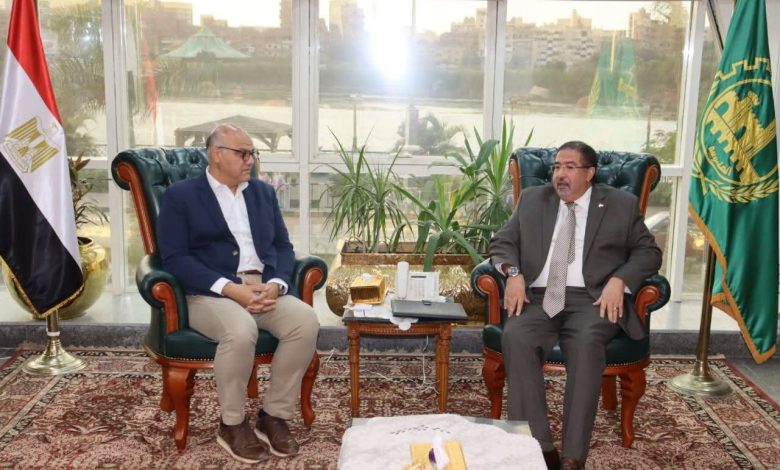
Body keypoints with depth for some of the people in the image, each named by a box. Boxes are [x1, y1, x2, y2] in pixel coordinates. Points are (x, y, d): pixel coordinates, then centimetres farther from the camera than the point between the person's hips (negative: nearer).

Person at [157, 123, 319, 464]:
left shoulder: (264, 192, 18)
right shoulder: (180, 196, 3)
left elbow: (283, 247, 14)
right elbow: (174, 257, -7)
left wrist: (276, 284, -9)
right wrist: (230, 288, -19)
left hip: (265, 289, 5)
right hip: (210, 293, -4)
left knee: (306, 321, -25)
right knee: (241, 330, -36)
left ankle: (274, 415, -8)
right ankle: (232, 424, -11)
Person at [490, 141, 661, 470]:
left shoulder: (622, 205, 12)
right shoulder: (532, 199, 18)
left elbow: (648, 252, 9)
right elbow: (502, 242, 14)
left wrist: (619, 280, -10)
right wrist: (513, 272, -7)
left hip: (591, 299, -2)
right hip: (538, 297, 2)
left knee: (587, 341, -35)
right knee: (515, 338, -31)